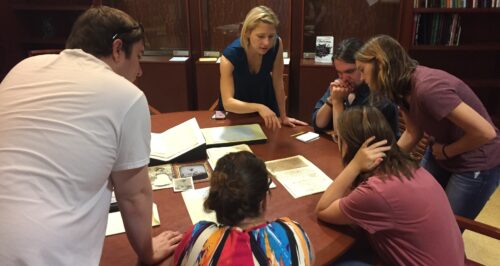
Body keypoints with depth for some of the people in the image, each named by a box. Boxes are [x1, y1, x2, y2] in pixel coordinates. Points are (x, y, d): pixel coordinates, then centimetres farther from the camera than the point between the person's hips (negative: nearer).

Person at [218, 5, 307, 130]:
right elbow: (228, 102, -39)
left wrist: (283, 117, -12)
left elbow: (278, 82, -15)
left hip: (264, 98, 2)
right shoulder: (230, 55, -34)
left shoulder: (276, 44, -25)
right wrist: (258, 107, -54)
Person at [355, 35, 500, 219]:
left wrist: (446, 151, -15)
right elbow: (413, 133, 3)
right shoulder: (403, 88, -7)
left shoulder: (426, 88, -34)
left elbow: (485, 132, -31)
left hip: (476, 165, -7)